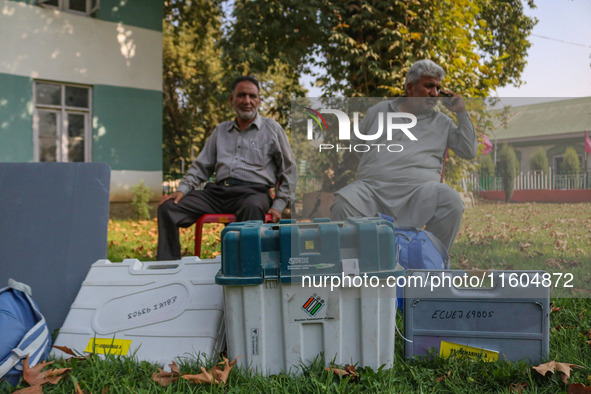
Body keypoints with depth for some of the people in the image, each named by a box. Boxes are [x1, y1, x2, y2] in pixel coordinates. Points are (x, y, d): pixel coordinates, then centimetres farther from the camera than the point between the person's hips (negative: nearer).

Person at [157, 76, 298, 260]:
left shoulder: (272, 129, 12)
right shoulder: (221, 130, 23)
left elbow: (289, 169, 9)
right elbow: (201, 166, 23)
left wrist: (278, 206, -3)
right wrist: (182, 189, 4)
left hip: (253, 191, -4)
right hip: (218, 190, 4)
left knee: (252, 208, -42)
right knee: (168, 208, -14)